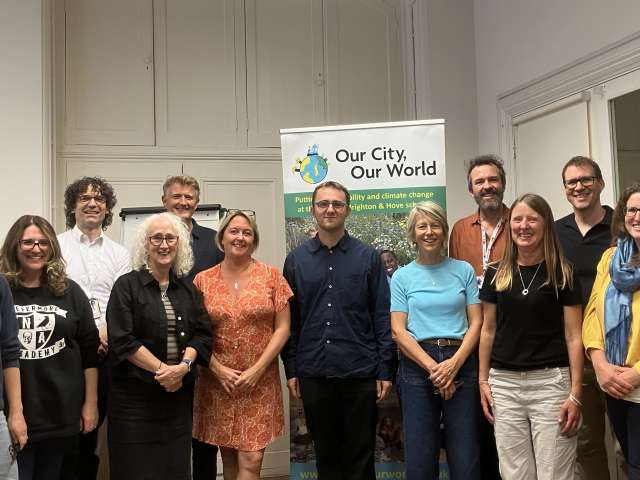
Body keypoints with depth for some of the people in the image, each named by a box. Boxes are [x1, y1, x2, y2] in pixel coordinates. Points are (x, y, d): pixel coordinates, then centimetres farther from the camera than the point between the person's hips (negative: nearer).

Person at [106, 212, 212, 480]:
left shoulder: (188, 290, 11)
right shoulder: (127, 286, -3)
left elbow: (202, 334, 5)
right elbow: (122, 340, -12)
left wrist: (184, 365, -13)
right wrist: (161, 368, -16)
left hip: (179, 393, 4)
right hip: (135, 395, -4)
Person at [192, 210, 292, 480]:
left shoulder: (271, 275, 1)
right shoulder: (202, 280, 3)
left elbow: (282, 328, -1)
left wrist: (257, 369, -10)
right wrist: (218, 369, -9)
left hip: (260, 383, -1)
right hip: (217, 382, 1)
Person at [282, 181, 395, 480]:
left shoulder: (368, 257, 1)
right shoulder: (296, 260, 6)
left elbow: (382, 317, 0)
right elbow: (290, 320, 7)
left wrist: (384, 370, -4)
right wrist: (291, 369, 3)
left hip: (360, 372, -1)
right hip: (314, 373, 2)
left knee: (360, 454, 7)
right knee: (325, 454, 13)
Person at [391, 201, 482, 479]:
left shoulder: (463, 270, 8)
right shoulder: (402, 277, 6)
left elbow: (476, 323, 3)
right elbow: (398, 331, -1)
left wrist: (453, 365, -11)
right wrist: (432, 367, -11)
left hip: (461, 363, 0)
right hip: (417, 365, 0)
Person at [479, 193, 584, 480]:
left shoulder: (562, 273, -2)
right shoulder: (497, 274, 7)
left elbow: (573, 335, -3)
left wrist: (575, 393, -8)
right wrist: (483, 380, 8)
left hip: (550, 381, -3)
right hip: (504, 383, 3)